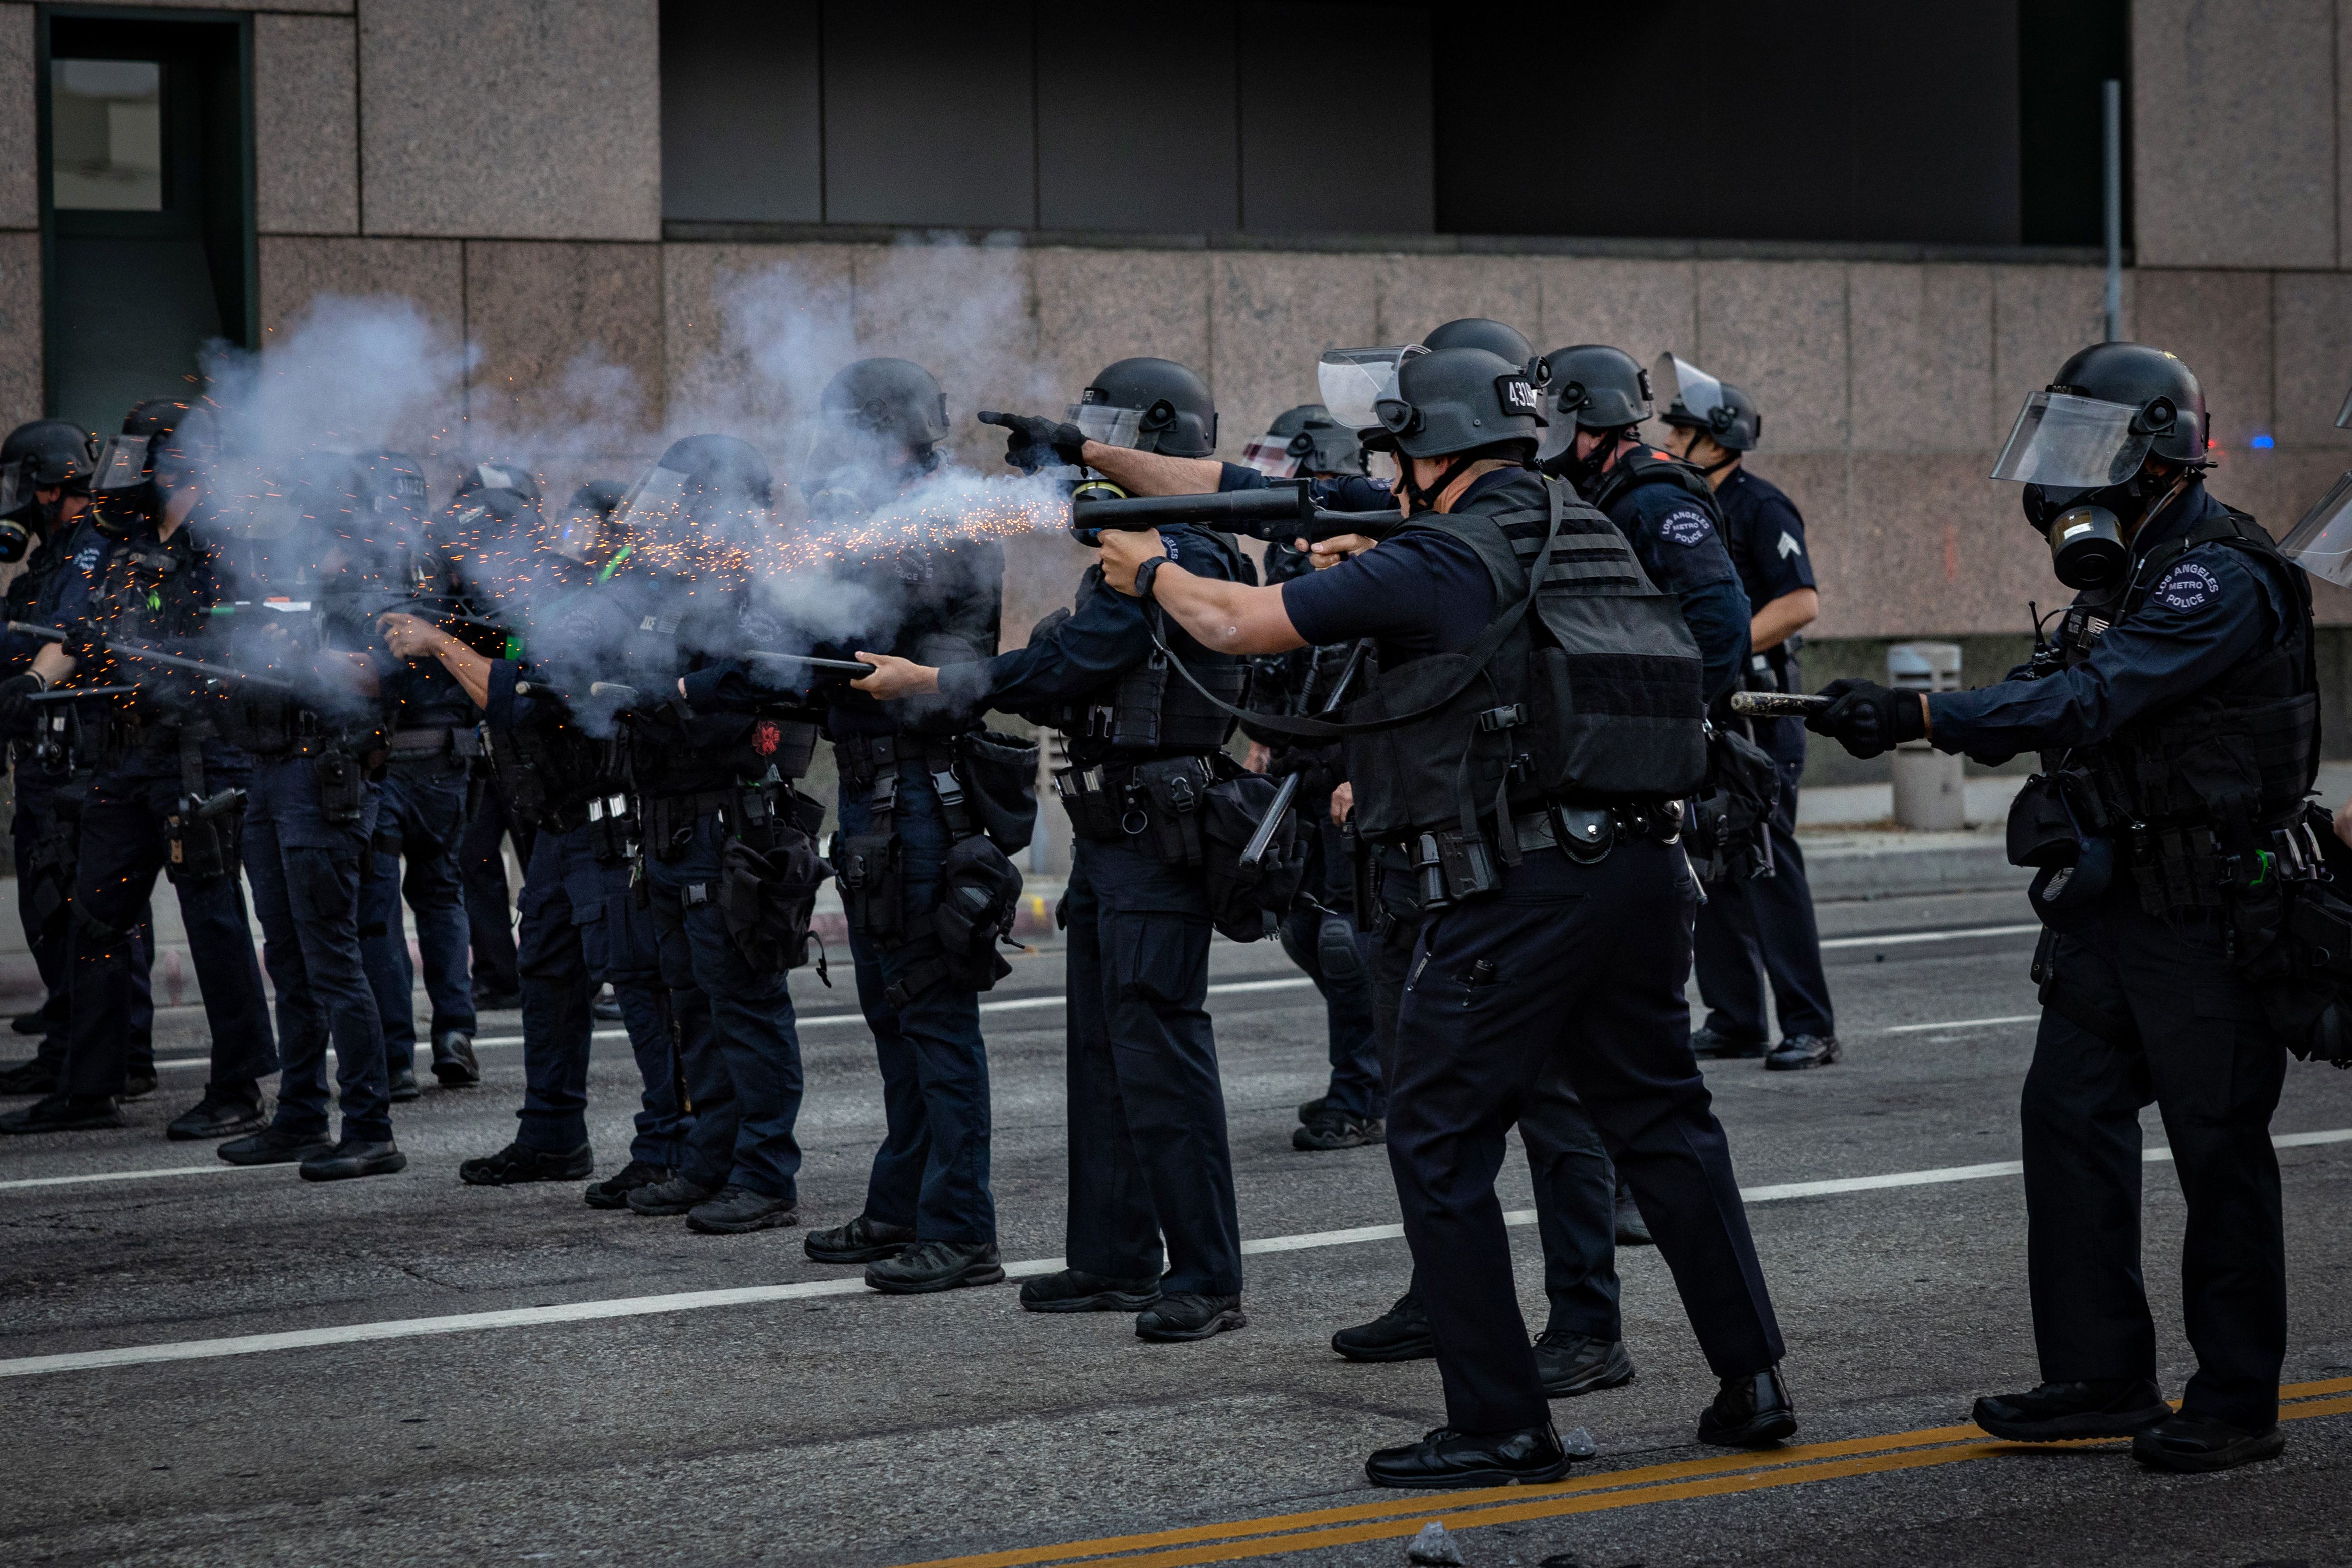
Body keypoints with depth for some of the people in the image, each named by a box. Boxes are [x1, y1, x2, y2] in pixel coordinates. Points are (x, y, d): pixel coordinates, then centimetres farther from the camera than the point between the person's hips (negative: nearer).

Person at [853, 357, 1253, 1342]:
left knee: (1159, 1056, -11)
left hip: (1157, 842, -11)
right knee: (1102, 1052, 13)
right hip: (1109, 839, 11)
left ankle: (1207, 1279, -8)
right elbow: (1072, 686, 19)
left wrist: (927, 683, -11)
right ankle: (1114, 1260, 20)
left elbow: (1061, 667, -18)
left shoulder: (1179, 556, -15)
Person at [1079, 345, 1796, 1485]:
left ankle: (1500, 1425, 2)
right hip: (1644, 872, 8)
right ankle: (1752, 1380, 18)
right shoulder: (1593, 537, 14)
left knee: (1438, 1143, 2)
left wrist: (1152, 571, 15)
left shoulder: (1443, 563, -8)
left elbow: (1239, 625, -3)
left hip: (1519, 890, -8)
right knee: (1660, 1121, 17)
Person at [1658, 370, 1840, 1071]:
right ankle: (1735, 1020, 16)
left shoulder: (1760, 507, -10)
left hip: (1755, 705, -9)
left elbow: (1801, 603, -18)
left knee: (1769, 861, -11)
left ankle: (1809, 1028, -8)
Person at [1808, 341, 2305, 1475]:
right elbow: (2066, 702, 13)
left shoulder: (2220, 580, -18)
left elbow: (2091, 701, -28)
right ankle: (2099, 1378, 14)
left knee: (2219, 1149, -1)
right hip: (2112, 906, 9)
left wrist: (1922, 717, -32)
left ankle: (2238, 1403, 8)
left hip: (2208, 916, -9)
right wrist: (1883, 717, -1)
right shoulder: (2125, 574, 13)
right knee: (2070, 1120, 7)